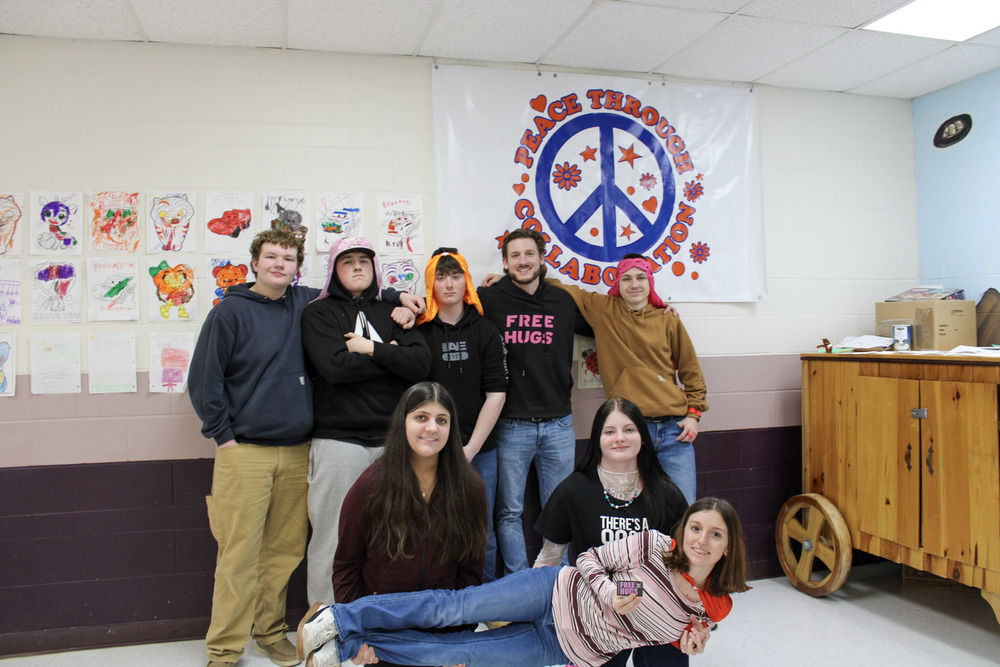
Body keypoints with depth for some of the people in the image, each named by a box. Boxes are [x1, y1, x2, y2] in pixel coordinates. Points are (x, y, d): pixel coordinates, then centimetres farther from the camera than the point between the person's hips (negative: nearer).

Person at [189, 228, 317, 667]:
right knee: (240, 552, -1)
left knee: (286, 549, 10)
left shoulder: (306, 304, 9)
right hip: (244, 451, -4)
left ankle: (271, 631, 27)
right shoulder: (230, 312, -1)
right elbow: (203, 379, -1)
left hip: (298, 451, 4)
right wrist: (223, 434, -4)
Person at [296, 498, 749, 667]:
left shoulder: (711, 609, -2)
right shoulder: (655, 546, -10)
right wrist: (610, 593, -22)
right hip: (559, 593, -1)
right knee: (454, 606, -15)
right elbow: (591, 559, -5)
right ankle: (341, 618, -6)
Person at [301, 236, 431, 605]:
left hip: (392, 440, 4)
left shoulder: (390, 313, 16)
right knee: (334, 536, -1)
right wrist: (390, 355, -3)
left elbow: (421, 363, 1)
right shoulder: (319, 312, 6)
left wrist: (371, 349, -7)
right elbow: (334, 367, -12)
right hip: (339, 439, -3)